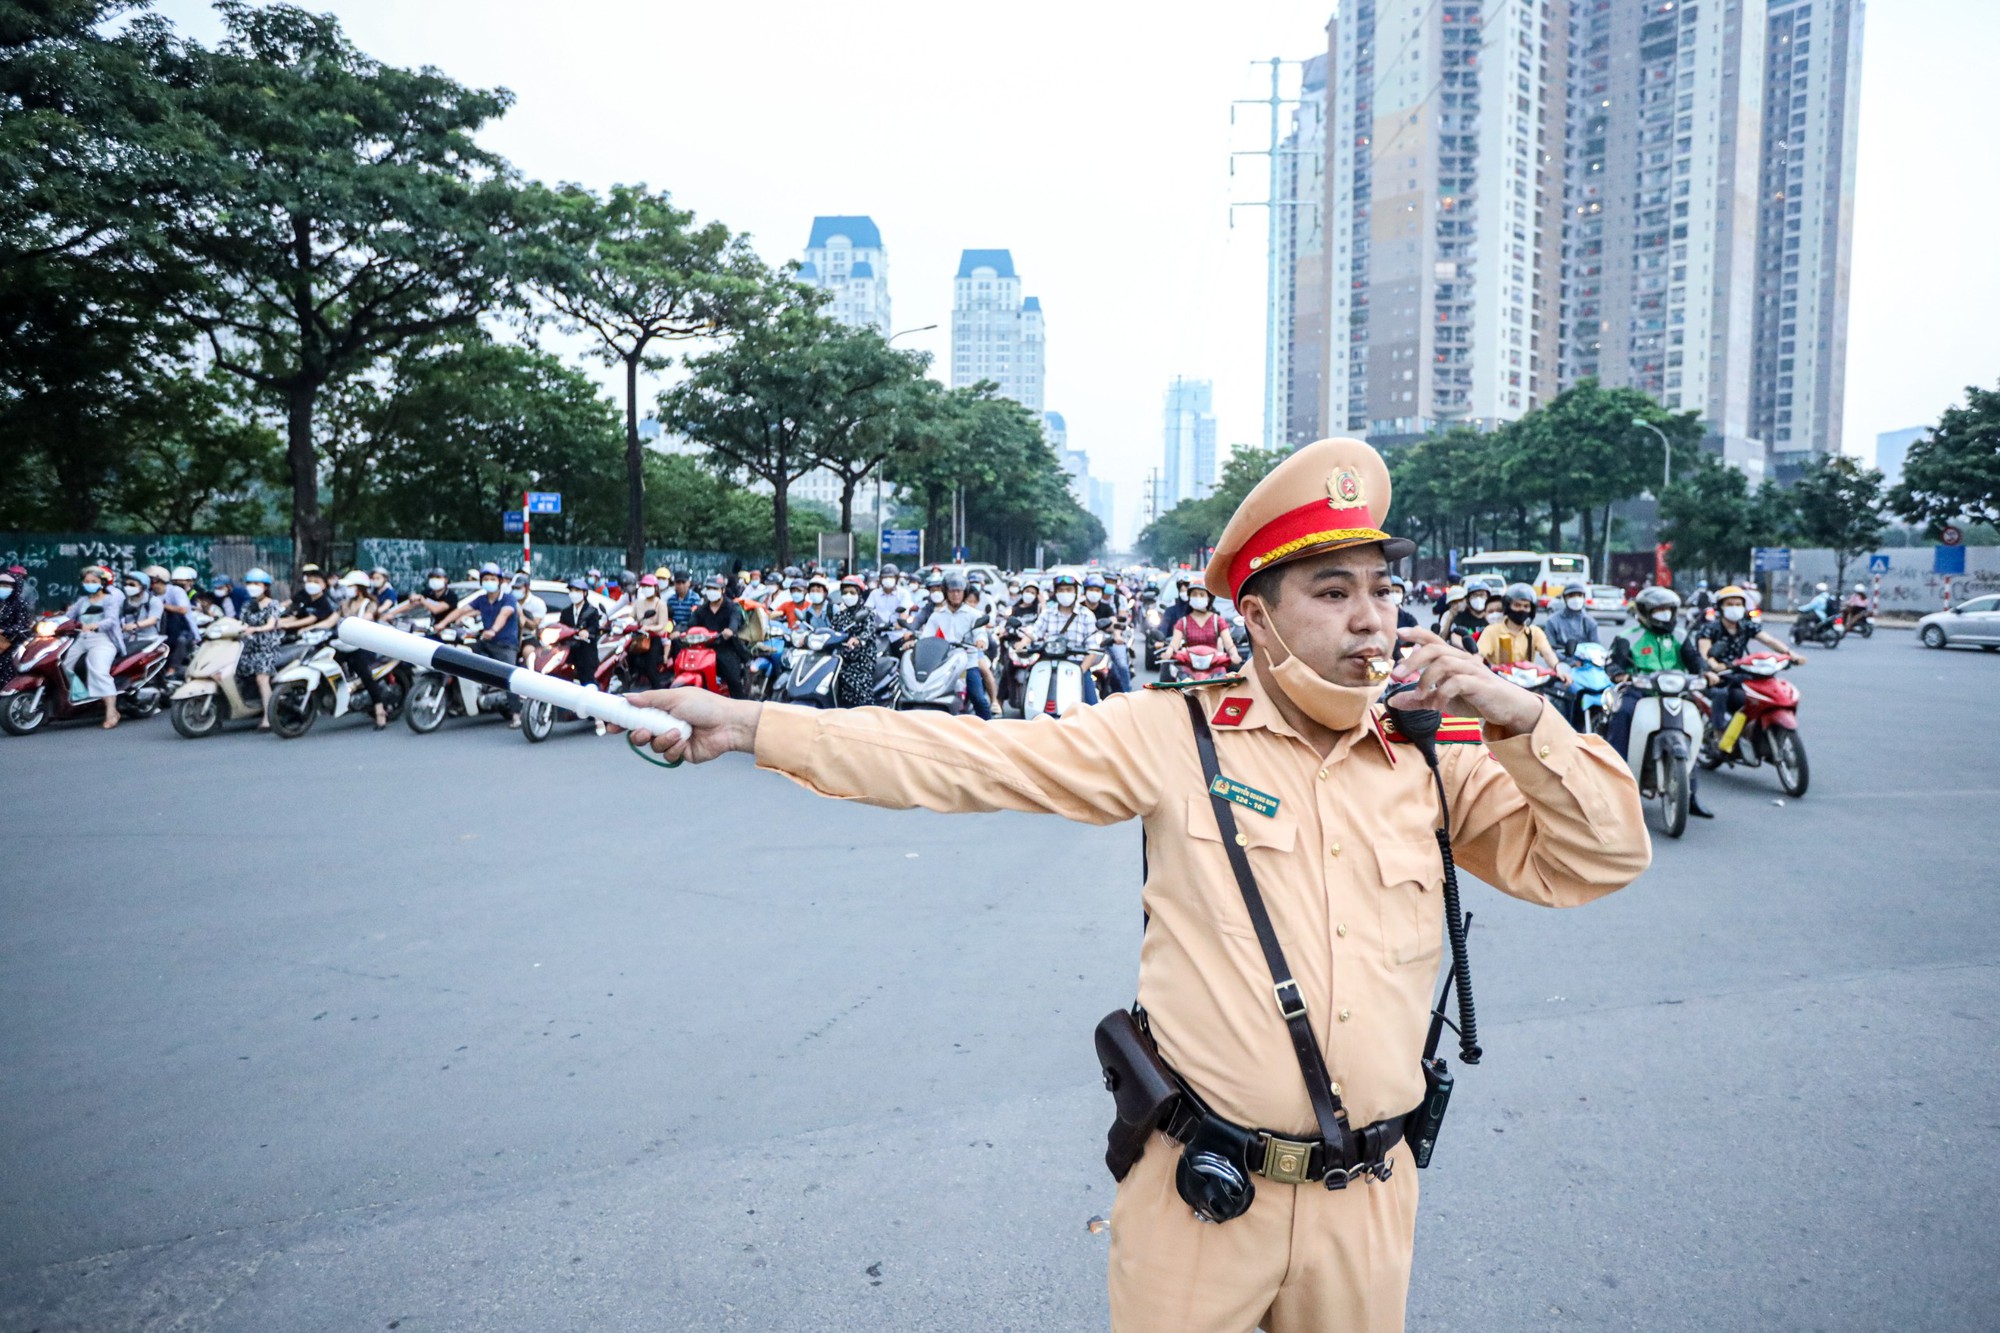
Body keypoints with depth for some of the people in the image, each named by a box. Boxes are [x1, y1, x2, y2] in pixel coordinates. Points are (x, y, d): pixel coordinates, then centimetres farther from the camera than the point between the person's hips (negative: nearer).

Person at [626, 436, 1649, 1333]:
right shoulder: (1175, 736, -10)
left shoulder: (1439, 761, 0)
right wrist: (749, 725, -18)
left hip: (1365, 1200, 3)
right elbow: (965, 758, -13)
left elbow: (1600, 859, 3)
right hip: (1198, 1195, -3)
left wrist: (1519, 719, -14)